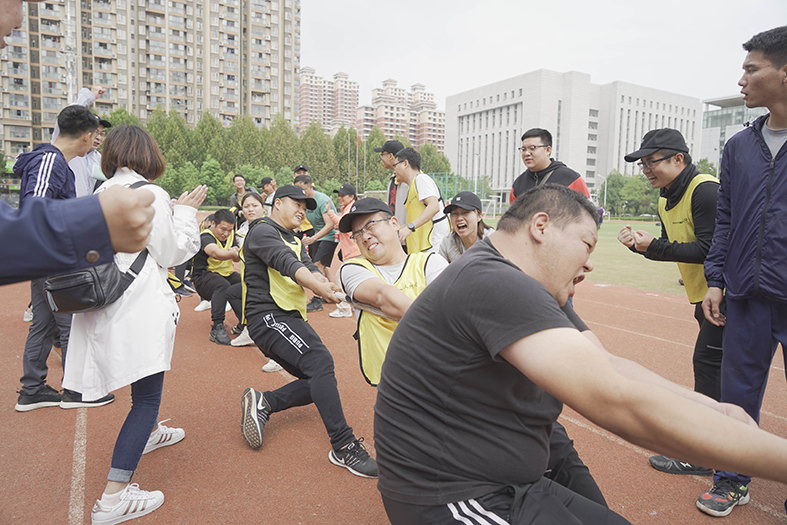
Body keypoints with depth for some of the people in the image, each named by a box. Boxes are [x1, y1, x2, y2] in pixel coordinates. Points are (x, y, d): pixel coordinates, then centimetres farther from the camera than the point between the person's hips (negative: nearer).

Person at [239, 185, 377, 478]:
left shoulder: (295, 241, 24)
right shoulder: (262, 231, -5)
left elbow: (309, 268, 5)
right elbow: (288, 265, -23)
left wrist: (323, 283, -18)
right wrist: (320, 288, -36)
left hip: (291, 319, 10)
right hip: (268, 315, -10)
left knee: (318, 382, 4)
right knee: (320, 361, -27)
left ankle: (263, 402, 7)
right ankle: (343, 447, -27)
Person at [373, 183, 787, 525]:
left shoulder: (539, 294, 8)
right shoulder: (491, 282, -27)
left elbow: (607, 367, 6)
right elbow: (617, 401, -32)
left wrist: (706, 405, -7)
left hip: (511, 488, 9)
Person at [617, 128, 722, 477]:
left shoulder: (705, 190, -19)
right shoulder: (666, 200, 10)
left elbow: (710, 248, -24)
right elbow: (671, 248, 13)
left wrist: (654, 246, -23)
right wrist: (640, 244, -5)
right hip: (704, 295, 10)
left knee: (707, 363, -7)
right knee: (712, 365, 18)